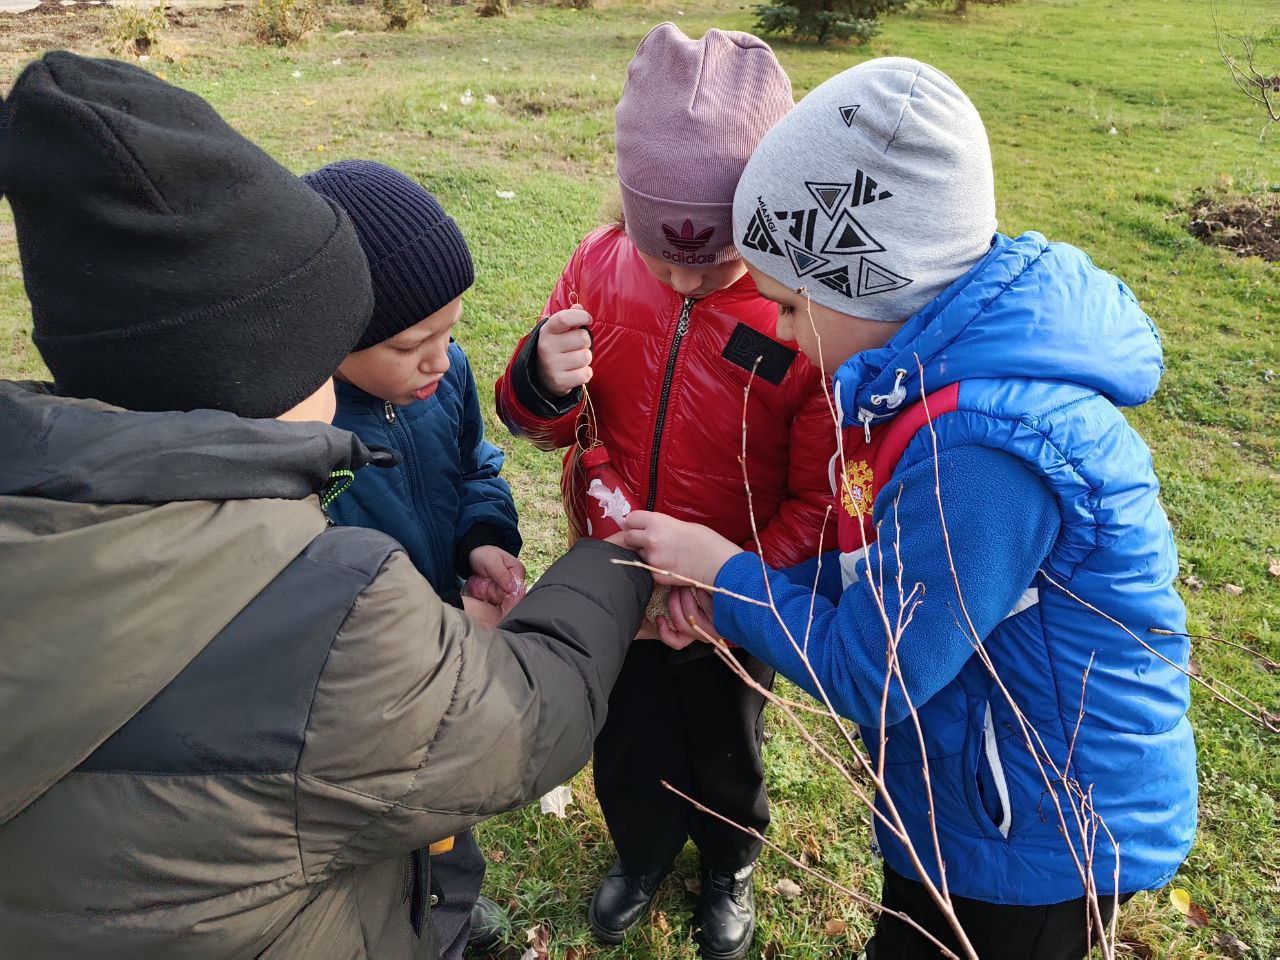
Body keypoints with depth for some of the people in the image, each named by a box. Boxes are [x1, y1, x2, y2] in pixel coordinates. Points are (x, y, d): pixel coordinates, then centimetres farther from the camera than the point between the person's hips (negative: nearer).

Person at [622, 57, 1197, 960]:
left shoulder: (981, 448, -37)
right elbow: (874, 562, 3)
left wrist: (724, 569, -14)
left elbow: (867, 676, -26)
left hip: (1045, 839, -8)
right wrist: (730, 599, -9)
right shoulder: (941, 364, -7)